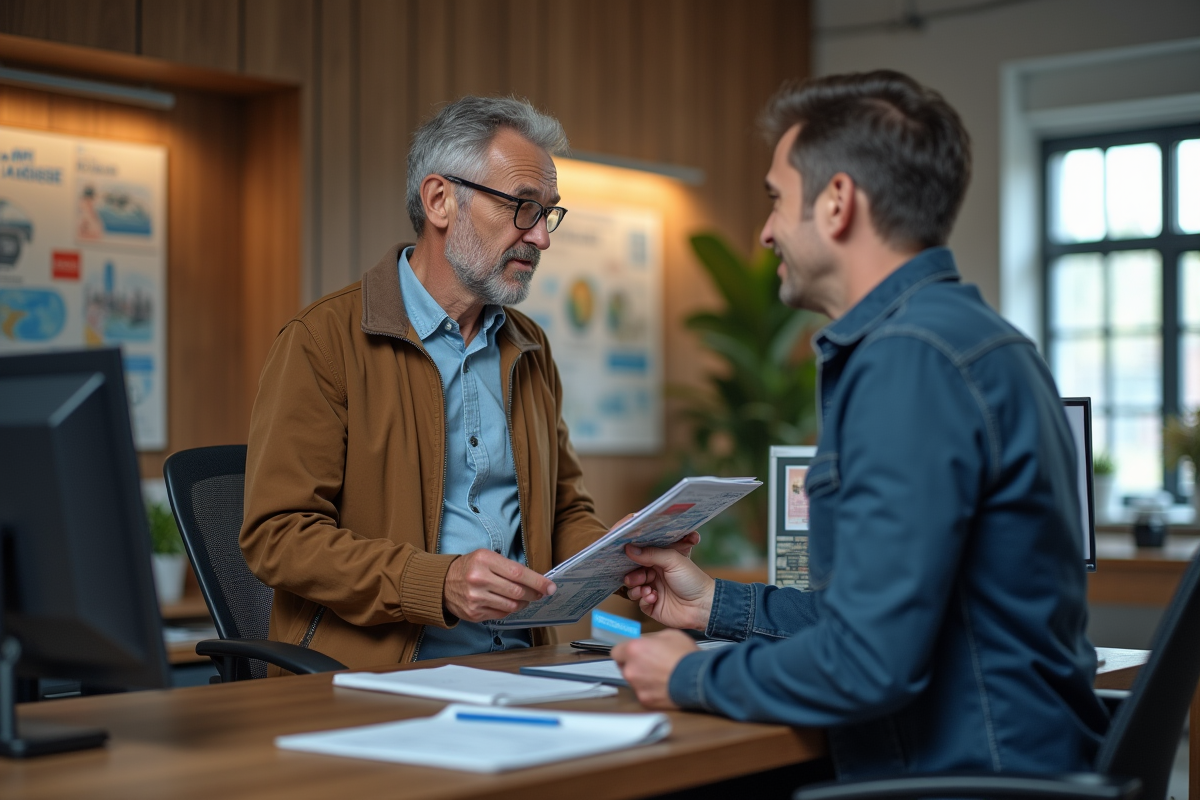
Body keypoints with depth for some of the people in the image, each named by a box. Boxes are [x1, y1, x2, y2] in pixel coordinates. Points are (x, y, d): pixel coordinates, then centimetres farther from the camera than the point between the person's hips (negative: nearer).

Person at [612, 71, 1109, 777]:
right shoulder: (958, 332, 14)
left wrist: (692, 679, -7)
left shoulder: (910, 360, -18)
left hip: (976, 773, -9)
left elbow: (870, 663, -22)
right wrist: (720, 605, 21)